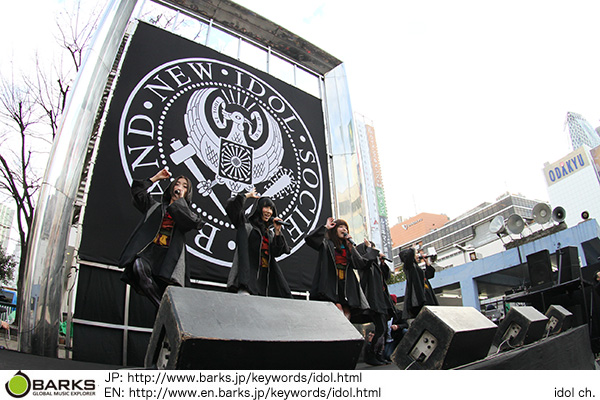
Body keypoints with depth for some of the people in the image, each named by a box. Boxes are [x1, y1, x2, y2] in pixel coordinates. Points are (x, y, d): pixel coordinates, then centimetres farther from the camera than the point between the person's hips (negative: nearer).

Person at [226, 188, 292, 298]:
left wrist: (277, 231, 2)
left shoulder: (270, 232, 24)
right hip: (248, 271, -5)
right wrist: (248, 195, 9)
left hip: (267, 275, 5)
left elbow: (276, 253, 10)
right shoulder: (246, 225, 9)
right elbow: (232, 206, -5)